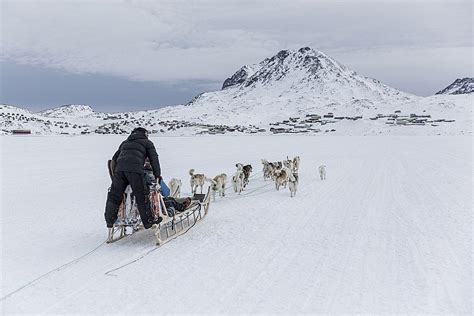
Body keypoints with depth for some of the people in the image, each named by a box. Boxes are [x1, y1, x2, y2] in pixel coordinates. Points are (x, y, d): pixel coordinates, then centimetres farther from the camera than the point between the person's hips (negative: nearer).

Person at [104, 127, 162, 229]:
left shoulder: (125, 142, 34)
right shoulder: (147, 142, 21)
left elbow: (115, 158, 32)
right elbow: (154, 158, 11)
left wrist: (114, 173, 35)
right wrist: (157, 174, 11)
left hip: (119, 169, 4)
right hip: (135, 170, -4)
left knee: (114, 195, 12)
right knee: (142, 197, 0)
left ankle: (109, 220, 17)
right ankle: (148, 221, 3)